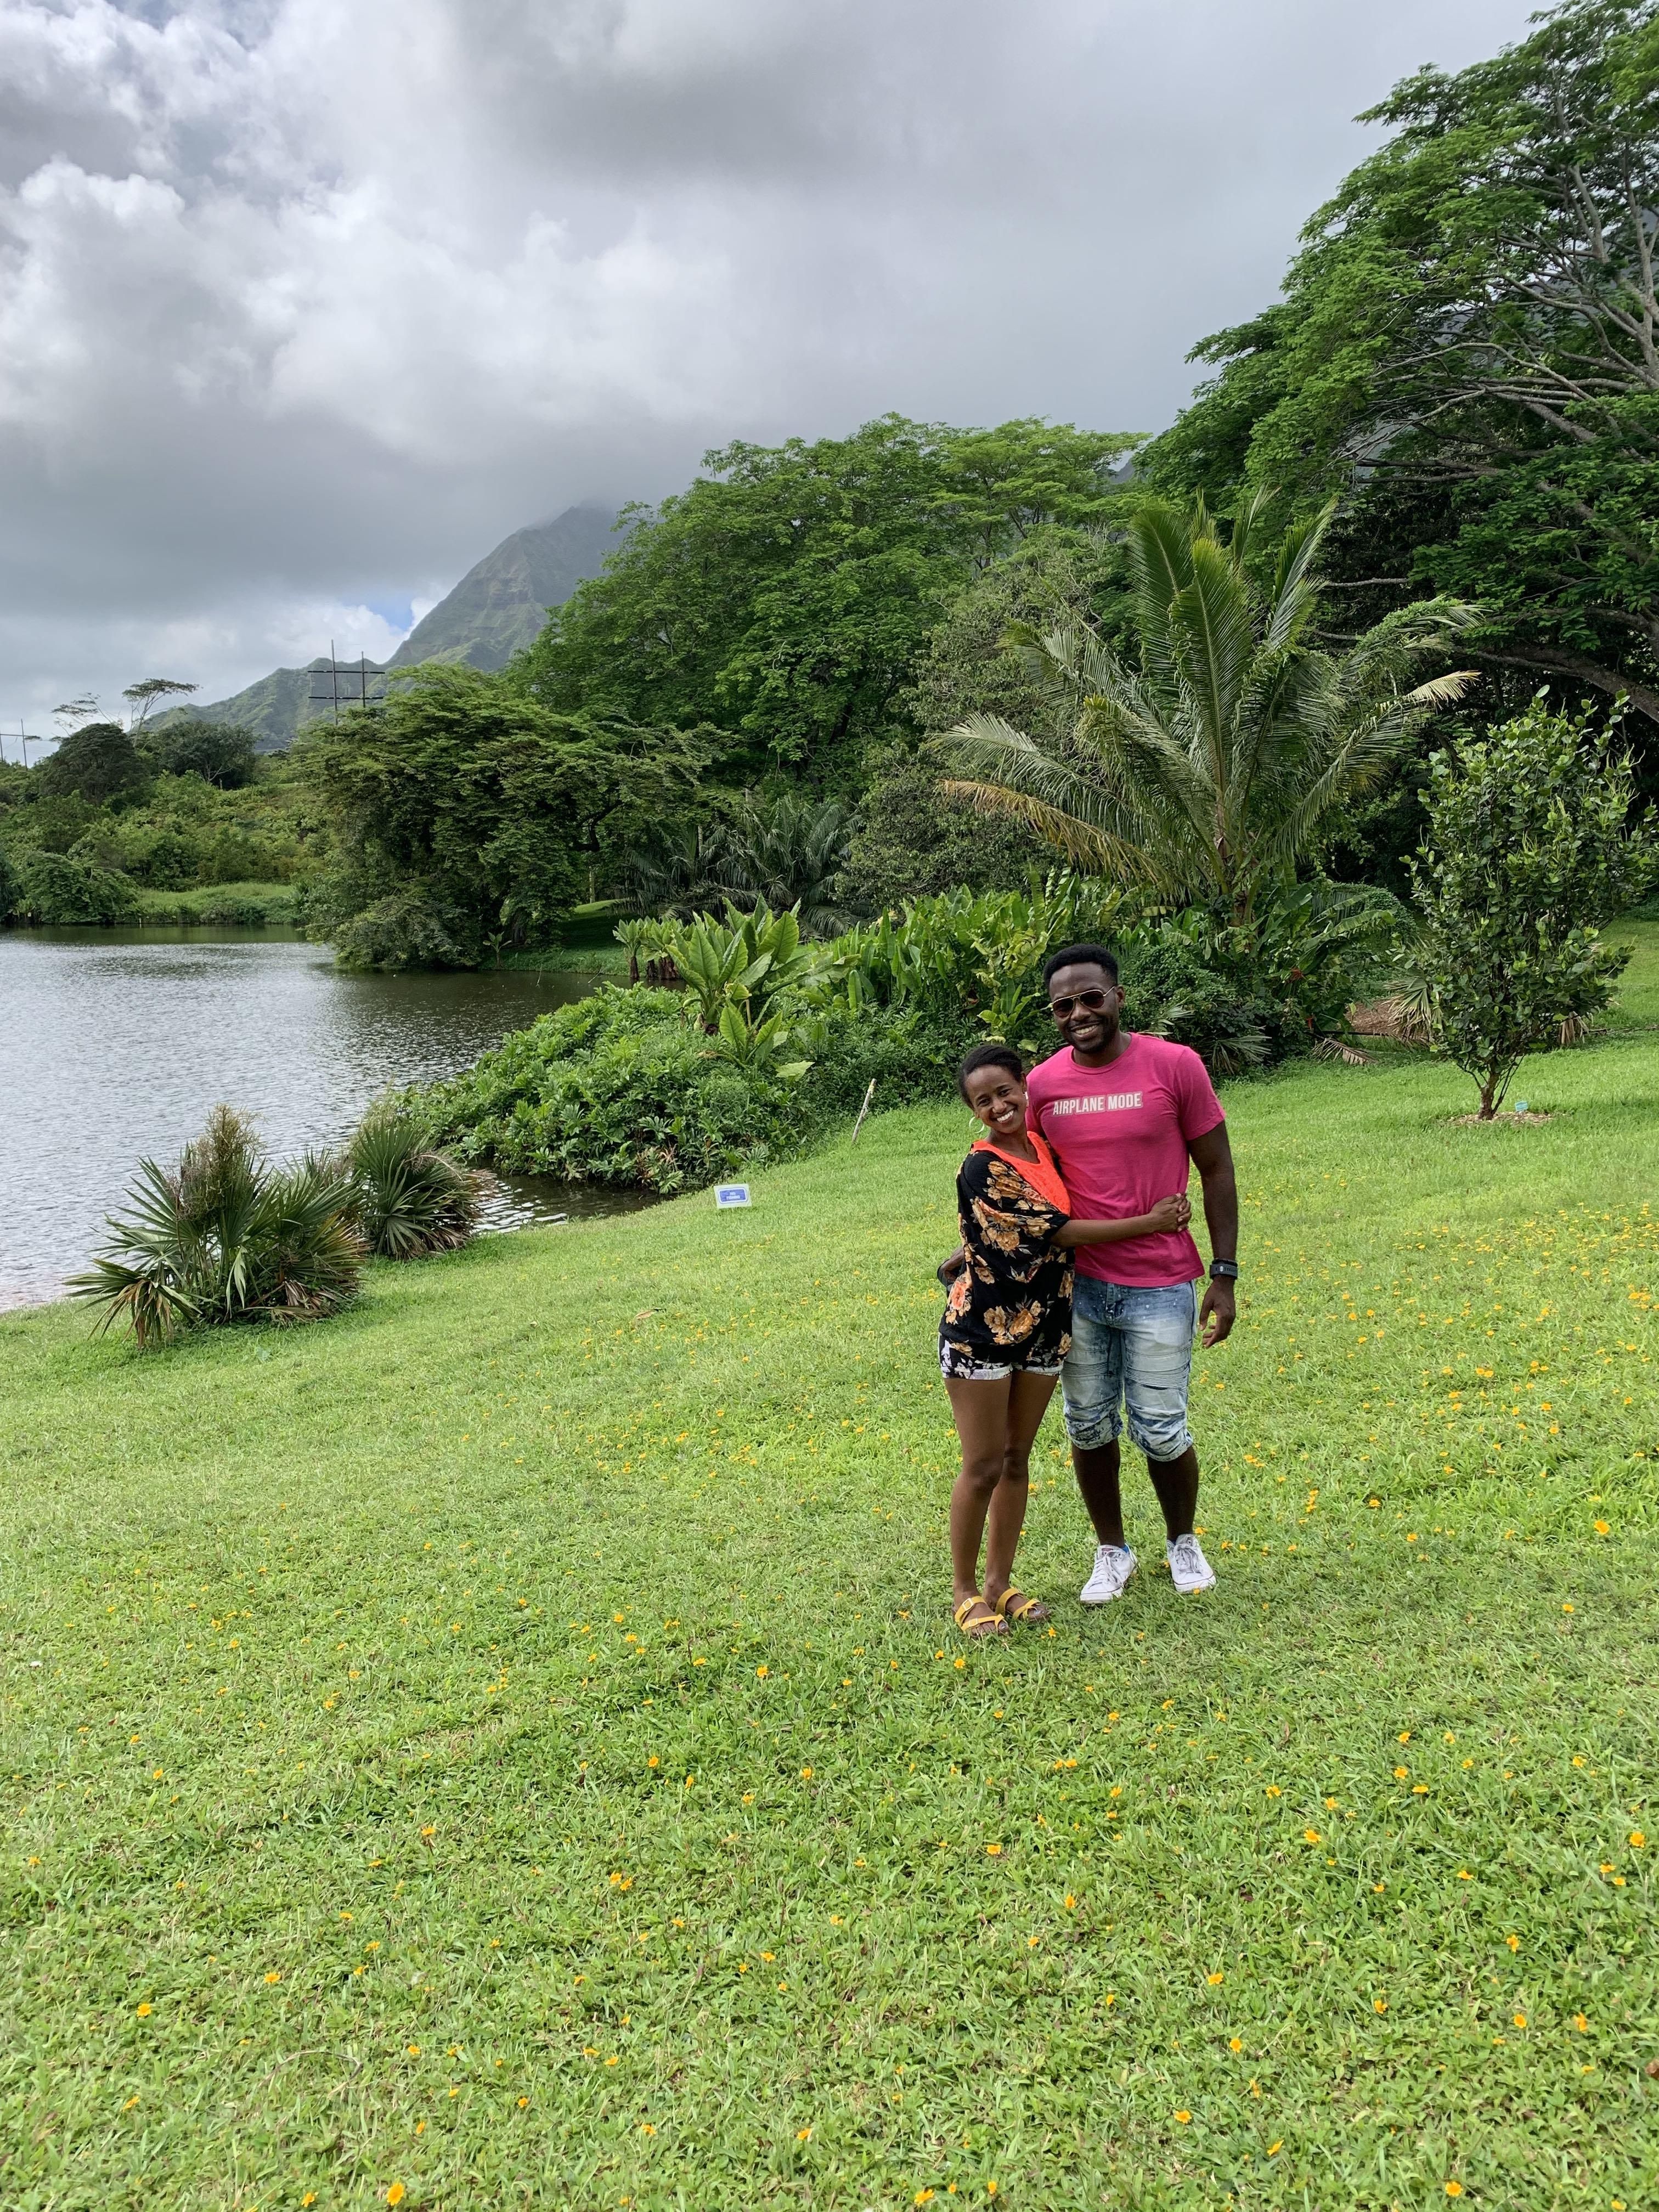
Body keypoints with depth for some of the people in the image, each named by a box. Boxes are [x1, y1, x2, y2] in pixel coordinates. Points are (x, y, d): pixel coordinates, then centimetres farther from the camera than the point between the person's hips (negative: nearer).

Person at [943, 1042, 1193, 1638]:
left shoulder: (1042, 1147, 3)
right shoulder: (983, 1168, -19)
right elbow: (1059, 1231, -18)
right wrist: (1151, 1222, -13)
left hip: (1043, 1329, 7)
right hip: (982, 1330, -7)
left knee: (1017, 1459, 13)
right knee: (984, 1466, 1)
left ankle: (999, 1583, 25)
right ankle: (966, 1592, 16)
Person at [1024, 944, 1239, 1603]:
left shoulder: (1175, 1066, -9)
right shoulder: (1042, 1085, -2)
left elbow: (1217, 1171, -2)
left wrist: (1224, 1276, -4)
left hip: (1160, 1288, -2)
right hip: (1076, 1286, 3)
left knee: (1162, 1432, 6)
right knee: (1088, 1427, 12)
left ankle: (1183, 1541, 34)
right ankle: (1111, 1550, 33)